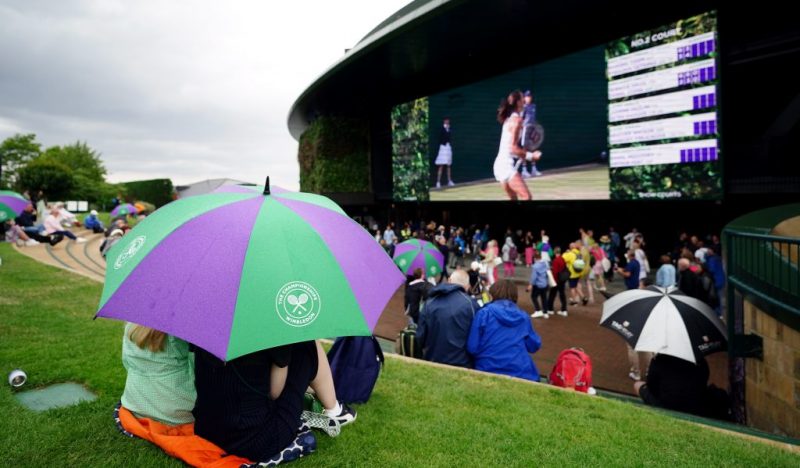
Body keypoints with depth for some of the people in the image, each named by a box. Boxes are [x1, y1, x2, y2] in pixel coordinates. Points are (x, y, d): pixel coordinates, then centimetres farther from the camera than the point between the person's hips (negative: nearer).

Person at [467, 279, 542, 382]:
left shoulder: (484, 313, -6)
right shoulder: (523, 316, 6)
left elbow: (472, 347, -7)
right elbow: (534, 346, 16)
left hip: (489, 372, -2)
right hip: (521, 373, 3)